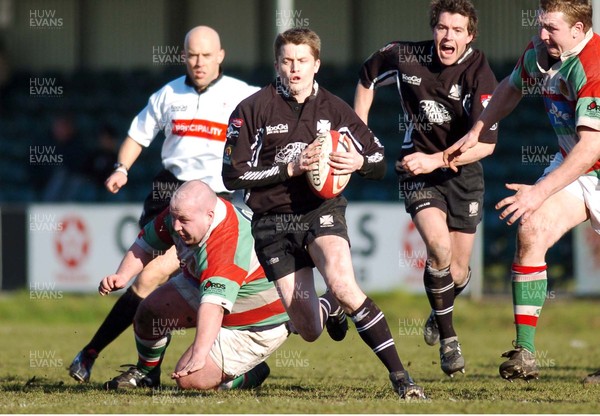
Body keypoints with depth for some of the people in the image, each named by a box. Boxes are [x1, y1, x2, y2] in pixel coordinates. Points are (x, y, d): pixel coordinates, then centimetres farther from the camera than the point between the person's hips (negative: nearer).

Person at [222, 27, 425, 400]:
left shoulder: (334, 109, 5)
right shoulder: (253, 110, -2)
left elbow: (380, 161, 10)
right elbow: (233, 175, -6)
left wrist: (358, 162, -15)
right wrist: (290, 168, -16)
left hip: (322, 211, 0)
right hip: (273, 223, 0)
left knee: (343, 285, -31)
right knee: (309, 331, -2)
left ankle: (399, 375, -25)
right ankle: (329, 309, 39)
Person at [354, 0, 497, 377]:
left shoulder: (480, 73, -19)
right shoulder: (405, 57, -11)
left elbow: (486, 142, -25)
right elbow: (368, 77, 12)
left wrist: (435, 160, -33)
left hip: (463, 174, 0)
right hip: (418, 167, 0)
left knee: (457, 273, 5)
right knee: (438, 244, -26)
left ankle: (439, 314, 43)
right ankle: (448, 339, -8)